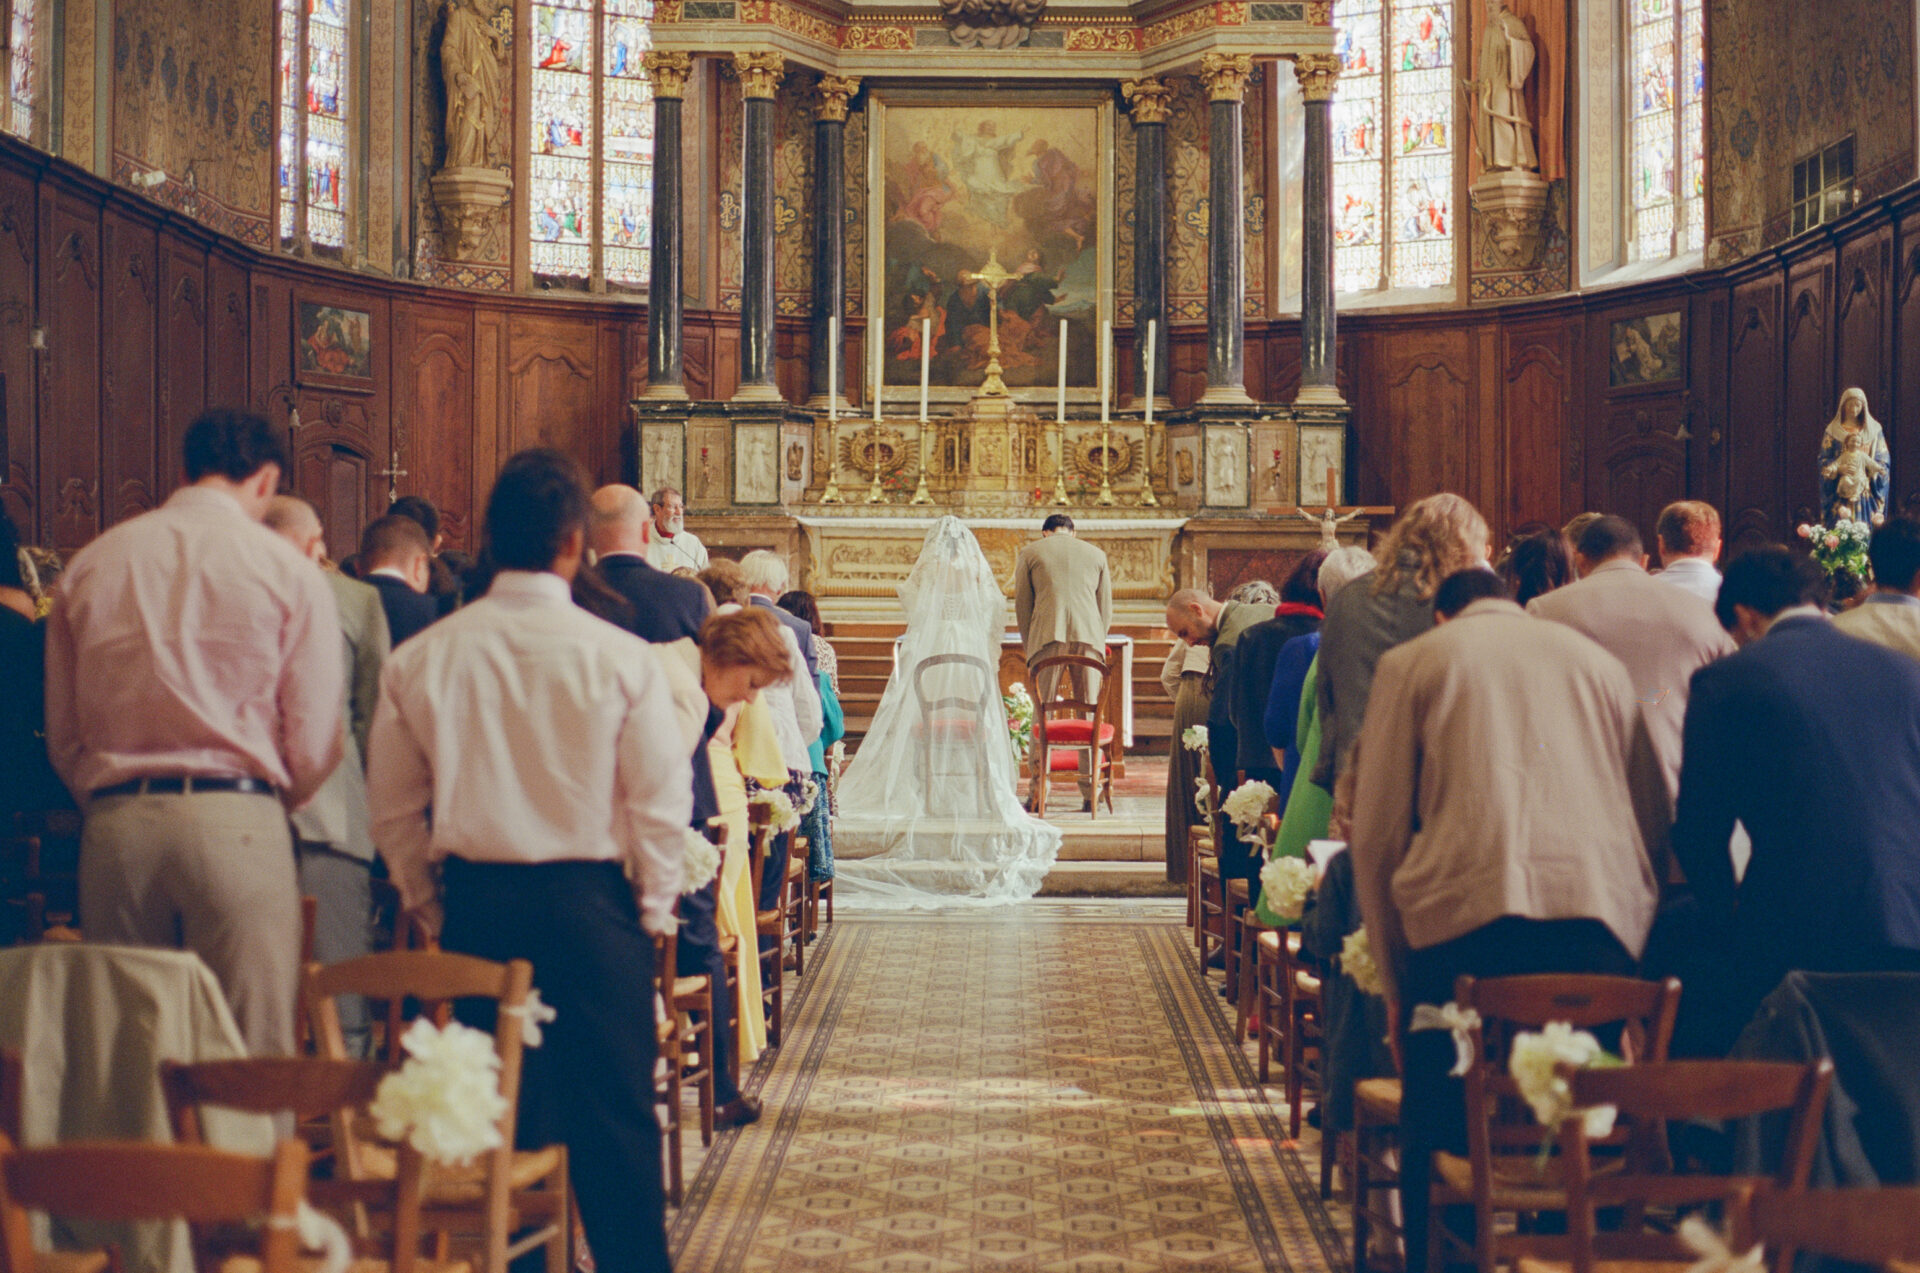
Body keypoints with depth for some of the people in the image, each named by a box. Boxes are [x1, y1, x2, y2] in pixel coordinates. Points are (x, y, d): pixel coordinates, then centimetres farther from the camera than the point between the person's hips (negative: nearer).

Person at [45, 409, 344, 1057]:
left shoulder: (89, 565, 11)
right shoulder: (287, 570, 0)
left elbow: (62, 735, 12)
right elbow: (316, 742, -1)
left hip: (112, 827, 4)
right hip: (236, 826, -4)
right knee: (253, 1057, -2)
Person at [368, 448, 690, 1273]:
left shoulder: (419, 659, -1)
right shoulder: (620, 657, -9)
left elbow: (392, 809, 5)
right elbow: (662, 804, -6)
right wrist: (652, 913, 8)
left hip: (474, 904, 3)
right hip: (590, 901, -3)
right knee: (613, 1112, 5)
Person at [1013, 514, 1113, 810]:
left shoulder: (1029, 553, 13)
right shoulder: (1096, 554, 19)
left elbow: (1022, 605, 10)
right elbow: (1106, 608, 18)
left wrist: (1029, 647, 16)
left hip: (1048, 635, -2)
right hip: (1089, 637, 2)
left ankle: (1038, 793, -4)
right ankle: (1090, 793, 2)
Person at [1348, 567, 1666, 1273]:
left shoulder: (1411, 663, 15)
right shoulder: (1598, 660, 24)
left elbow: (1375, 836, 10)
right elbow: (1655, 816, 24)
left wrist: (1396, 975, 15)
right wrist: (1635, 947, 29)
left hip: (1468, 906, -2)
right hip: (1601, 913, 3)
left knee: (1440, 1138, 7)